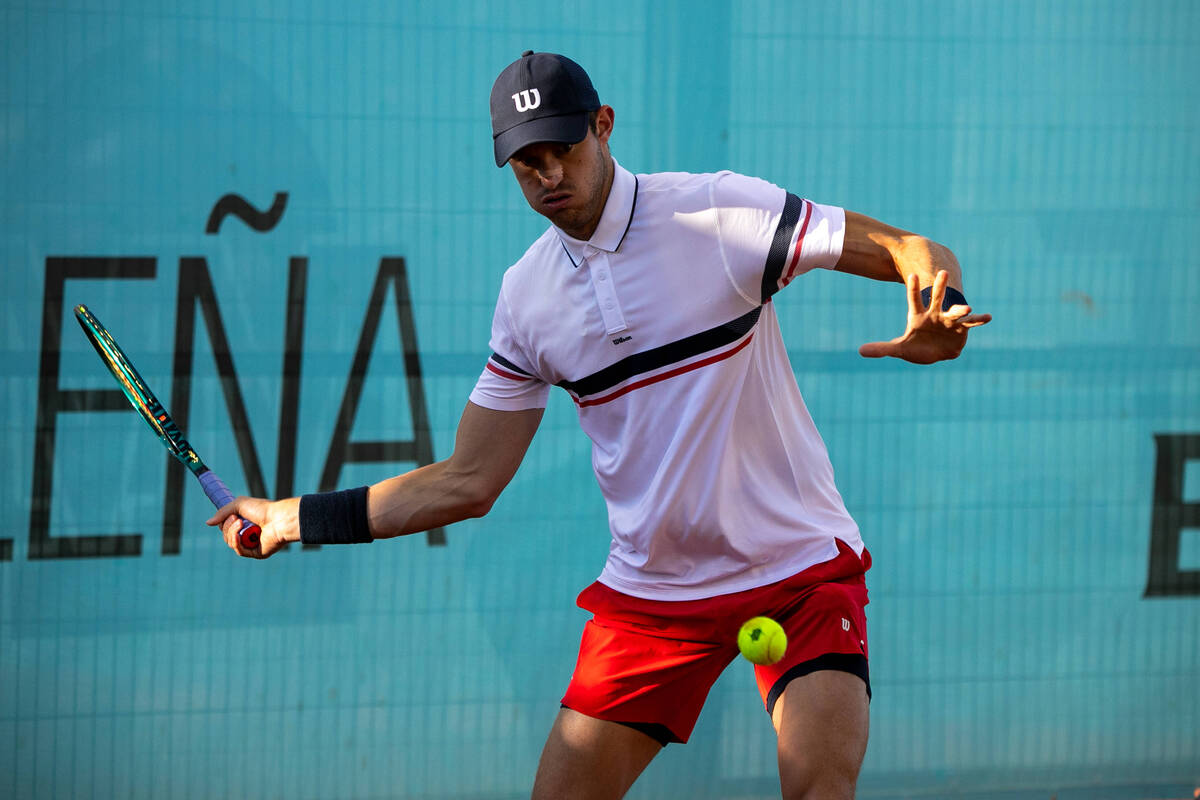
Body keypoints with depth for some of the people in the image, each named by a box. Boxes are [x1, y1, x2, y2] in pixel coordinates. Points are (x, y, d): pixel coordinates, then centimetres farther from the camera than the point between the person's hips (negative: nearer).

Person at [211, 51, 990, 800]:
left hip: (800, 572, -4)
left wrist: (938, 318, -36)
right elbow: (468, 483, 9)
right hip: (649, 592, 4)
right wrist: (297, 517, 6)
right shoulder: (526, 296, 3)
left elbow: (914, 252, -12)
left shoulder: (716, 211, -11)